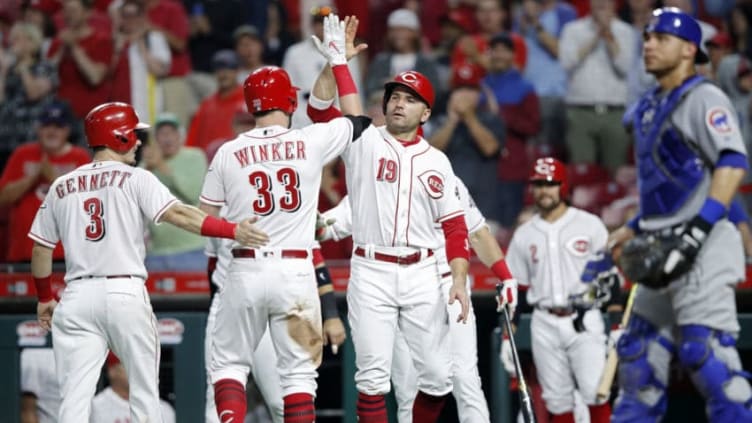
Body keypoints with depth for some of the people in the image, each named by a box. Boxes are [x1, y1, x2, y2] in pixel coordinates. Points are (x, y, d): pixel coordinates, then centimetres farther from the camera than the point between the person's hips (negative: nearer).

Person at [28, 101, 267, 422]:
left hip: (77, 296, 3)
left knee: (75, 396, -1)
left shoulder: (61, 187, 12)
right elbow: (176, 214, -14)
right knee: (144, 392, 9)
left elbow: (41, 249, 16)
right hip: (126, 293, -3)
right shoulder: (135, 179, 0)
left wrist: (44, 298, 29)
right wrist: (232, 230, -18)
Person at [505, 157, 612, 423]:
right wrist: (507, 338, 6)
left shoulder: (589, 225, 2)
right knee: (557, 401, 3)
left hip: (585, 322, -3)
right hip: (545, 326, 3)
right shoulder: (524, 235, 11)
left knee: (596, 393, -14)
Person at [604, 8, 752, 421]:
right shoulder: (649, 107, 19)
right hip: (661, 252, 9)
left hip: (701, 250, -9)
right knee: (639, 352, 12)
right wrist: (633, 228, 22)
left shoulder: (704, 99, -8)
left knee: (706, 352, -16)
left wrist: (697, 231, -27)